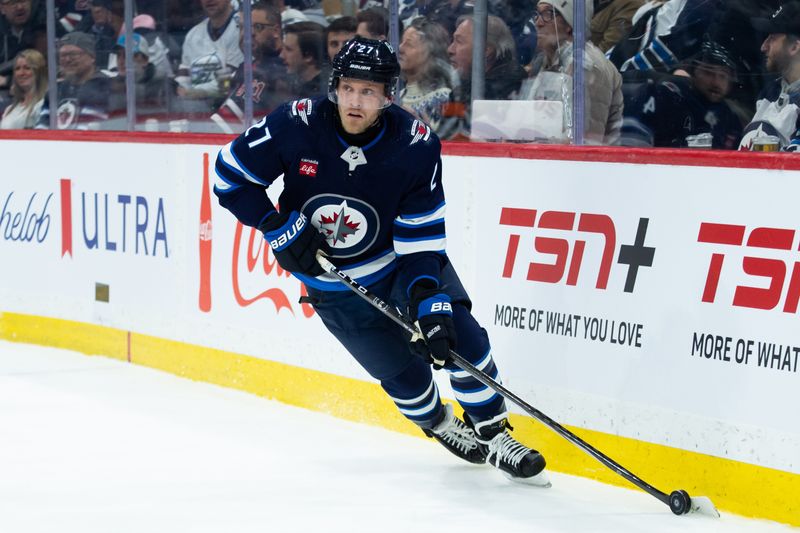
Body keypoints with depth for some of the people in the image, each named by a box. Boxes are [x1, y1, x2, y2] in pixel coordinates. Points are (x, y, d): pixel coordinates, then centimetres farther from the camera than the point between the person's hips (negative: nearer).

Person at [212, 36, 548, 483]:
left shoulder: (416, 146, -22)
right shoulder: (296, 126, -23)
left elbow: (421, 240, -20)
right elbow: (231, 173, -10)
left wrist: (430, 304, -32)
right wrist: (279, 227, -18)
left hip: (402, 260, 1)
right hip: (332, 282, -1)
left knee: (459, 337, -16)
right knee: (405, 375, -5)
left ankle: (494, 437, 4)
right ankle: (442, 428, 28)